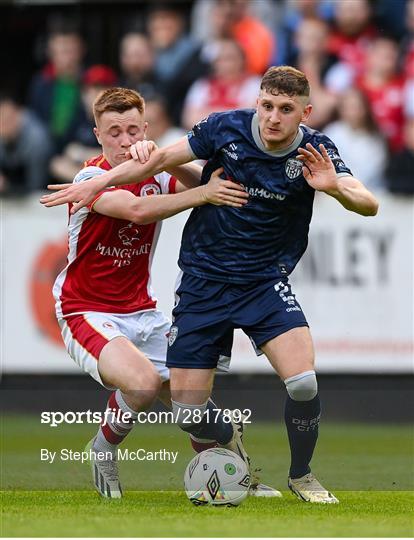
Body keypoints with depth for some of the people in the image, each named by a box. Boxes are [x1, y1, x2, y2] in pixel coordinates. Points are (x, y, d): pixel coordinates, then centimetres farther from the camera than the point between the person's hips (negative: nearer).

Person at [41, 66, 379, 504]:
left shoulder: (315, 152, -12)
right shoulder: (226, 128, -11)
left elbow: (369, 205, -22)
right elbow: (164, 159, 3)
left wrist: (335, 187, -43)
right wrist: (98, 184, 4)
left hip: (266, 283, -1)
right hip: (203, 283, 1)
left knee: (303, 383, -21)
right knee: (187, 409, -2)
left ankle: (301, 476, 6)